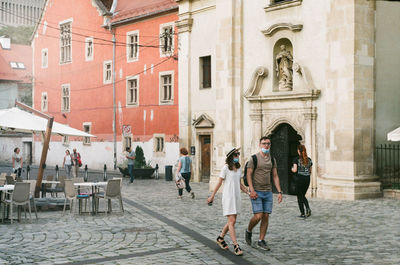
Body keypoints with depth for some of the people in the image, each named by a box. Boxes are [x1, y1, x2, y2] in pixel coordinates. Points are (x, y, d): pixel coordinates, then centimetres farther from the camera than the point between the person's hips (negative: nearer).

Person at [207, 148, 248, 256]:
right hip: (228, 197, -7)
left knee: (232, 221, 12)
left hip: (236, 197, 7)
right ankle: (236, 246, -8)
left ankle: (220, 238, 32)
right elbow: (219, 182, -5)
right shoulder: (226, 168, -10)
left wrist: (247, 192, 7)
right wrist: (212, 196, -3)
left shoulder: (239, 168, 10)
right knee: (232, 221, -9)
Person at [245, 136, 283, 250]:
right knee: (258, 216, -11)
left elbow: (275, 176, 12)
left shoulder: (272, 159, 10)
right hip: (256, 192, -5)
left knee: (266, 217, 3)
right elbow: (248, 175, -9)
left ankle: (261, 240, 12)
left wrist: (279, 192, 4)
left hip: (268, 192, 5)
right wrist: (252, 190, -18)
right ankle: (248, 231, 17)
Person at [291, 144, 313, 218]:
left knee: (299, 197, 6)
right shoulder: (309, 160, 6)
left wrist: (292, 169, 7)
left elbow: (295, 170, -14)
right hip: (307, 179, 5)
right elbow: (310, 171, 9)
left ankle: (302, 214, 6)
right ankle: (308, 208, -3)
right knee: (303, 196, 20)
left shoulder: (297, 159, -8)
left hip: (299, 179, -5)